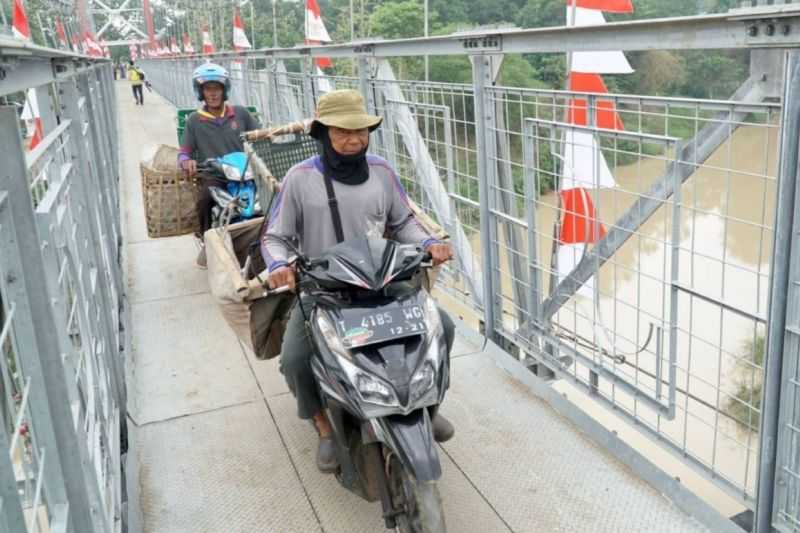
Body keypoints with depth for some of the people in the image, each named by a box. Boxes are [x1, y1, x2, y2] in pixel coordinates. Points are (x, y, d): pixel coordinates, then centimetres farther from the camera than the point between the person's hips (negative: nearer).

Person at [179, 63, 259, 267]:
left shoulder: (240, 113, 9)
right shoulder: (194, 120, 7)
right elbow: (183, 153, 5)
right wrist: (187, 161, -19)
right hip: (213, 175, -1)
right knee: (205, 198, -34)